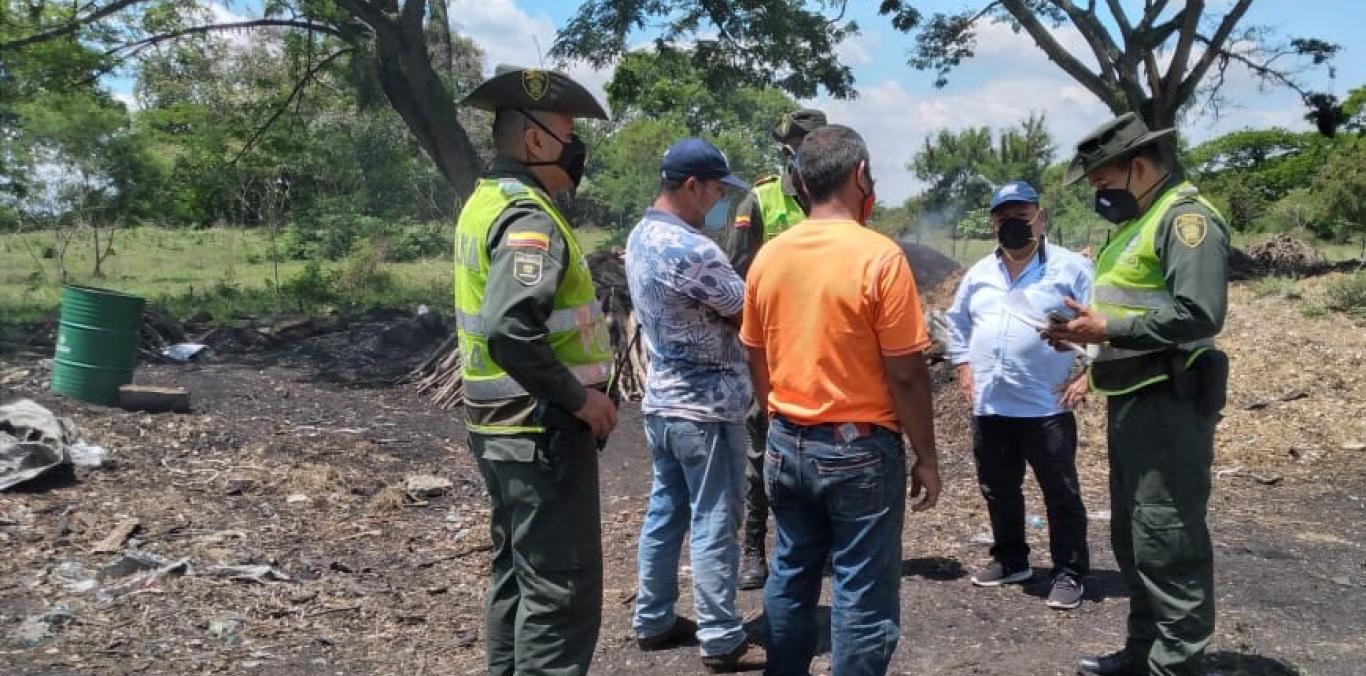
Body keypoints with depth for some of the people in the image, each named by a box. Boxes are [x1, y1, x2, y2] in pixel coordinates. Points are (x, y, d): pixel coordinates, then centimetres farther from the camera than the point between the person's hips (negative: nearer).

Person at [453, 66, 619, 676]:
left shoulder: (487, 200, 11)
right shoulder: (530, 217, -19)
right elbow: (511, 331, -30)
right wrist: (581, 397, -21)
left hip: (503, 425, 10)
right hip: (543, 430, -10)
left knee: (518, 573, 20)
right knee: (561, 588, -2)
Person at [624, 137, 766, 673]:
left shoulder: (640, 238, 7)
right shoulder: (691, 250, -23)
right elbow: (748, 313, -14)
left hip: (661, 399, 9)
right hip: (705, 406, -9)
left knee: (665, 512, 16)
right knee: (714, 525, 0)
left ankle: (653, 621, 26)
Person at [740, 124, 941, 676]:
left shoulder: (768, 256, 1)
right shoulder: (879, 257, -15)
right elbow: (906, 375, -14)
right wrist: (926, 458, -3)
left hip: (787, 445, 6)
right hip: (860, 449, -6)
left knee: (790, 578, 17)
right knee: (863, 594, 6)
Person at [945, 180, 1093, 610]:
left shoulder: (1070, 268, -6)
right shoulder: (979, 273, 11)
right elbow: (958, 321, 22)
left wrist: (1088, 375, -12)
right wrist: (963, 368, 12)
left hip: (1046, 406, -5)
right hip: (989, 406, 5)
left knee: (1061, 494, 4)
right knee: (998, 491, 16)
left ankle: (1069, 573, 15)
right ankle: (1010, 560, 32)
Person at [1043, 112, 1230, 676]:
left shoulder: (1185, 217, -13)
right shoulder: (1138, 220, 18)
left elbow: (1199, 313, -24)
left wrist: (1108, 328, -20)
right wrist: (1087, 331, 7)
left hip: (1169, 400, -11)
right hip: (1133, 399, 11)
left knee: (1167, 539, -5)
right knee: (1134, 535, 17)